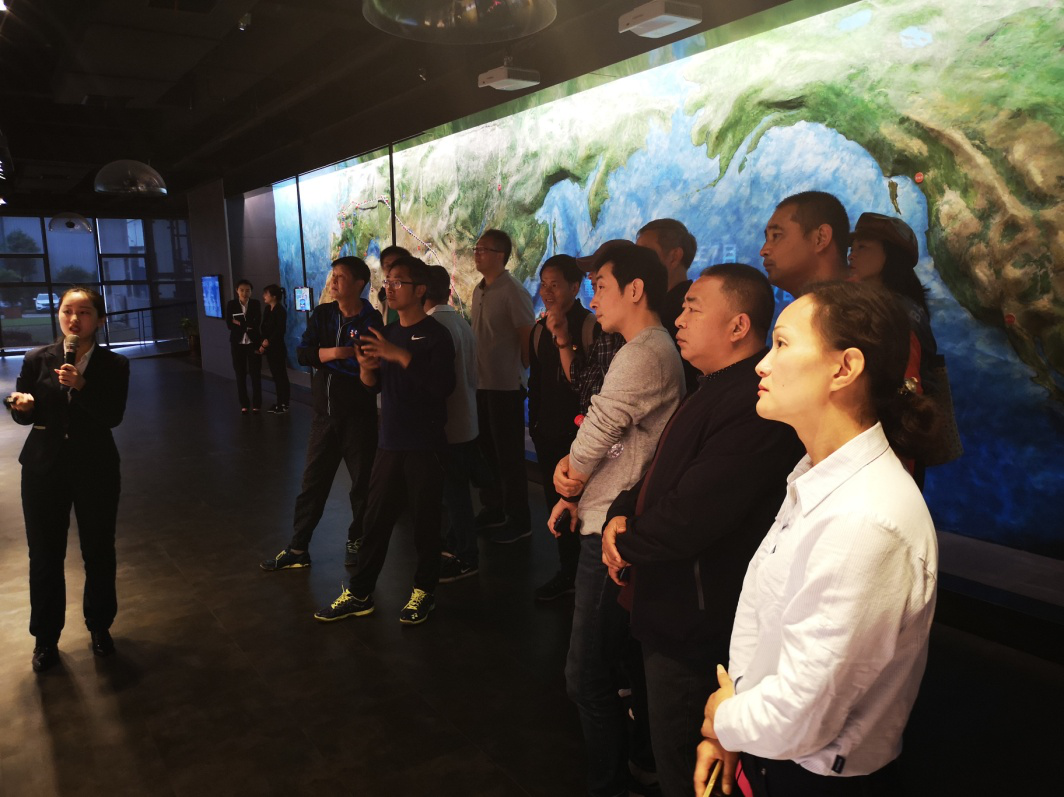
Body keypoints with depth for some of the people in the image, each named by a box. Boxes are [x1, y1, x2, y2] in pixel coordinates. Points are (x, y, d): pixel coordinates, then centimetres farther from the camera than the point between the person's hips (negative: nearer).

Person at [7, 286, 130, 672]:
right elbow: (24, 416, 2)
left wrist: (81, 386, -29)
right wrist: (22, 405, -20)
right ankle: (46, 638, 27)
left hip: (96, 469, -1)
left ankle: (99, 626, 33)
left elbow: (113, 416, -17)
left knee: (98, 552, 12)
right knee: (44, 556, 8)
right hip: (43, 468, 1)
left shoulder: (114, 365, -6)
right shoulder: (37, 359, -3)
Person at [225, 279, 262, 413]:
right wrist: (247, 325, -11)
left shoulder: (255, 304, 1)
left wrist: (239, 323, -10)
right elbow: (229, 325, -8)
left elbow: (257, 323, -11)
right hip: (237, 343, 0)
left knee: (255, 373, 0)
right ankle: (244, 404, 14)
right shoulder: (231, 304, 0)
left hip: (253, 342, 0)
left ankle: (256, 404, 8)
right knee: (240, 374, 6)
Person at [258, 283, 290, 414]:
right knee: (275, 376, 12)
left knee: (281, 376, 1)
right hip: (269, 348, 7)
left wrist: (268, 342, -11)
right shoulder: (267, 310, 10)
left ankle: (284, 404, 8)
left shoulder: (280, 310, -12)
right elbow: (264, 328, 10)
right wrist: (263, 342, -5)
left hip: (278, 348, -7)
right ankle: (279, 402, 20)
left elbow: (280, 330, -15)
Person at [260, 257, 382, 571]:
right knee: (313, 481, 10)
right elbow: (302, 353, -5)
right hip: (324, 413, 4)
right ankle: (298, 548, 20)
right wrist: (336, 352, -20)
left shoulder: (372, 320, -8)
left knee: (362, 481, 8)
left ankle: (357, 541, 27)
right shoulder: (322, 314, 4)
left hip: (359, 415, -4)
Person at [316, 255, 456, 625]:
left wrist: (402, 356, -27)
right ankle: (359, 594, 20)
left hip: (425, 445, -6)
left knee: (424, 521, 4)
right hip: (390, 442, 6)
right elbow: (374, 387, 15)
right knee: (376, 518, 10)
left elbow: (444, 385, -23)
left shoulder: (435, 334, -10)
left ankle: (425, 591, 22)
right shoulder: (387, 333, 12)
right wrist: (367, 369, -7)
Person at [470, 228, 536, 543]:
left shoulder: (513, 292, -13)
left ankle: (519, 520, 14)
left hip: (505, 386, -7)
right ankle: (492, 510, 30)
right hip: (480, 384, 7)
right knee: (485, 451, 16)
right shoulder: (478, 290, 10)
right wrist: (473, 371, 9)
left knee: (509, 455, 1)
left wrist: (517, 373, -4)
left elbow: (528, 340, -12)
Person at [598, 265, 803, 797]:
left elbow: (688, 519, -31)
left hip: (695, 622, -10)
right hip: (675, 609, 10)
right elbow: (660, 473, 13)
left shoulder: (751, 405, -28)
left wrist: (627, 542, -12)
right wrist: (621, 514, -5)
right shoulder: (716, 389, 9)